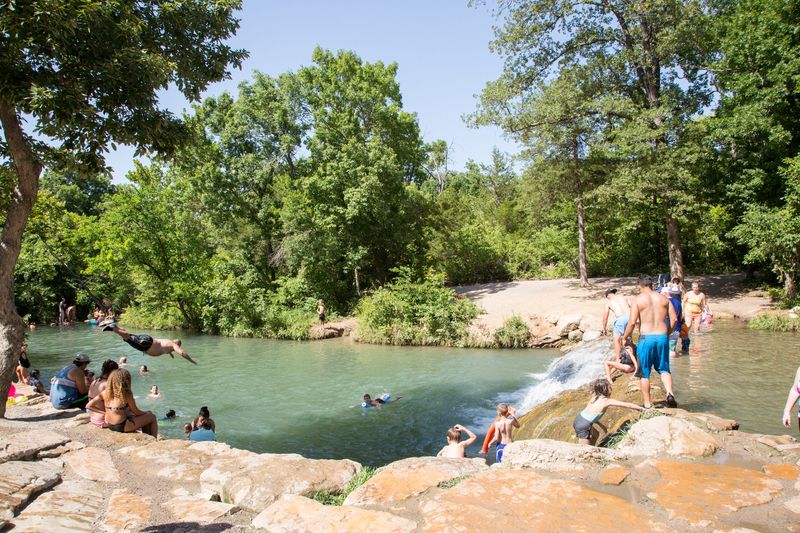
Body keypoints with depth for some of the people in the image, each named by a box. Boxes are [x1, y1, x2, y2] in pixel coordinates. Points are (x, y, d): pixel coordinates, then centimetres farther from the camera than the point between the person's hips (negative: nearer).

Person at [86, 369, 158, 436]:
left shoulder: (106, 392, 0)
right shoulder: (127, 395, -15)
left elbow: (89, 406, 1)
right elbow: (136, 412, -5)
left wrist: (105, 412, 5)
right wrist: (146, 413, 15)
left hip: (109, 426, 7)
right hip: (121, 426, -7)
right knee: (152, 417, 10)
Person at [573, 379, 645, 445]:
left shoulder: (595, 397, 11)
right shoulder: (608, 401, -7)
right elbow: (628, 405, 1)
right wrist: (642, 408, 13)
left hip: (578, 419, 8)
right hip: (583, 425, -8)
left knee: (595, 435, 31)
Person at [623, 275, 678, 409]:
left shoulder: (638, 299, -5)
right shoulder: (663, 298, 8)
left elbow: (632, 322, -12)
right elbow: (674, 318, 5)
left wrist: (626, 337, 2)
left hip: (646, 338, -3)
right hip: (662, 337, 4)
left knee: (644, 373, 8)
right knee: (664, 368, 18)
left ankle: (647, 404, 13)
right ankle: (670, 393, -5)